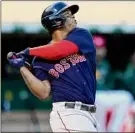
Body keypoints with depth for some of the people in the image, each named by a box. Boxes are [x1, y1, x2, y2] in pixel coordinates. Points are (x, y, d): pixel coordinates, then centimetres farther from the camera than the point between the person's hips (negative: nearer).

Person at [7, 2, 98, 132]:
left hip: (87, 114, 4)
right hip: (68, 114, -4)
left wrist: (29, 51, -2)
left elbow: (62, 50, -12)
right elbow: (43, 93, -4)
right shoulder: (41, 58, 3)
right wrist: (22, 67, -8)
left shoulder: (82, 35, 8)